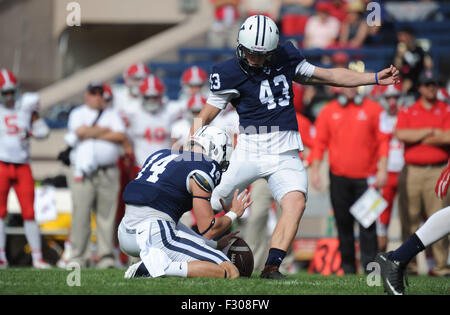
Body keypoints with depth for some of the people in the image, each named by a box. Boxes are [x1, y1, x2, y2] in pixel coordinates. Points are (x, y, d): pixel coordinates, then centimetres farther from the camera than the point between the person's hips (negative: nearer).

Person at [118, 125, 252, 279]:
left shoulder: (160, 155, 22)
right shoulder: (201, 170, -3)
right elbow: (208, 230, -5)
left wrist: (215, 244, 29)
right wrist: (233, 214, 17)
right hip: (155, 235, -9)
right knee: (231, 273, -9)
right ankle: (162, 268, -20)